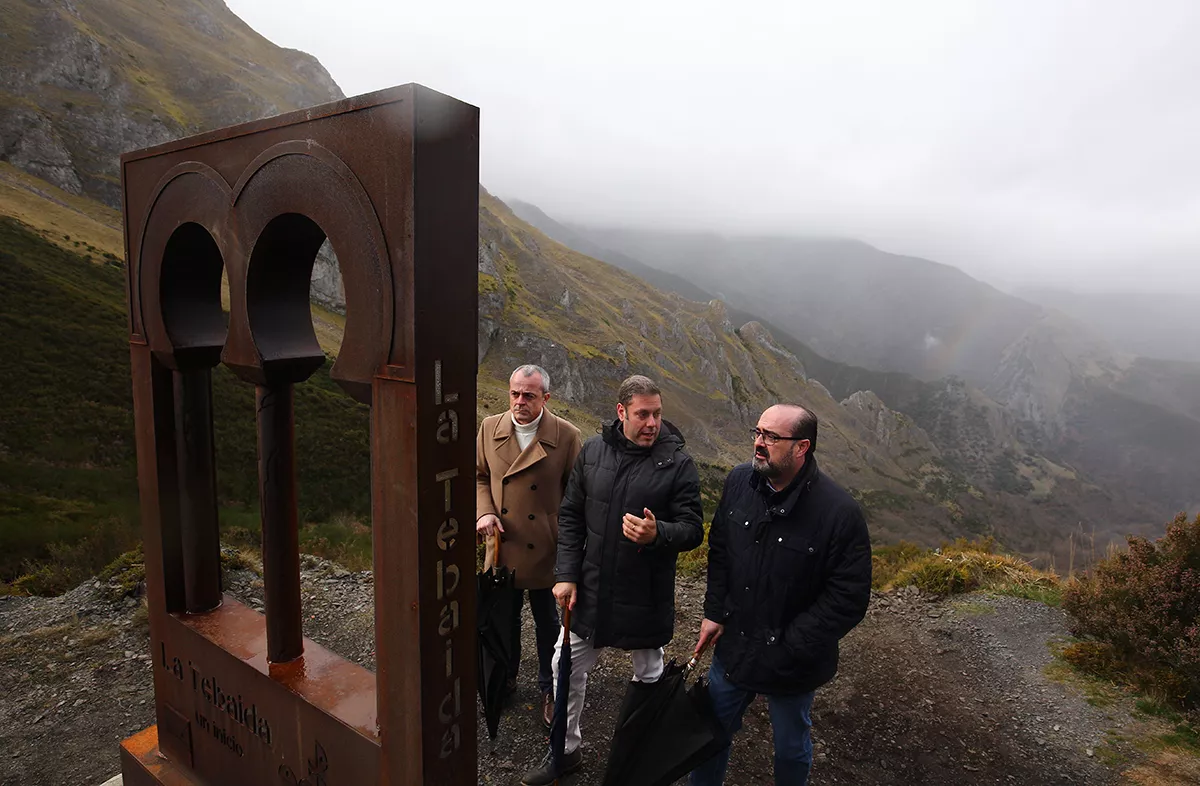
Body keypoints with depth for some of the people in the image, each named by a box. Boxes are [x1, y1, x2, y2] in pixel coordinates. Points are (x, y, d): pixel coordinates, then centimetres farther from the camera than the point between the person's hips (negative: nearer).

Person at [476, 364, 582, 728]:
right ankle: (506, 677, 47)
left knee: (548, 623, 15)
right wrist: (484, 511, -9)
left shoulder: (567, 436, -15)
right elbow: (479, 475, 8)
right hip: (503, 544, 3)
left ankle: (549, 689, 38)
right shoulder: (490, 428, -5)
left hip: (545, 548, -3)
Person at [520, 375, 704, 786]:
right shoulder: (593, 451, -4)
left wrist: (658, 534, -32)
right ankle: (566, 749, 39)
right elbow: (570, 516, 2)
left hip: (646, 596, -2)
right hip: (590, 589, 3)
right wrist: (567, 574, -2)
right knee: (566, 668, 14)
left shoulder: (678, 464, -13)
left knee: (648, 674, 19)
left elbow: (693, 529, -11)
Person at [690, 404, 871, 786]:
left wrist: (789, 647, -19)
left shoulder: (840, 512, -25)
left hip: (792, 666, -4)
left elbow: (848, 599, -19)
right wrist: (714, 612, 0)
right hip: (732, 644, 4)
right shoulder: (739, 481, -9)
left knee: (791, 749, 22)